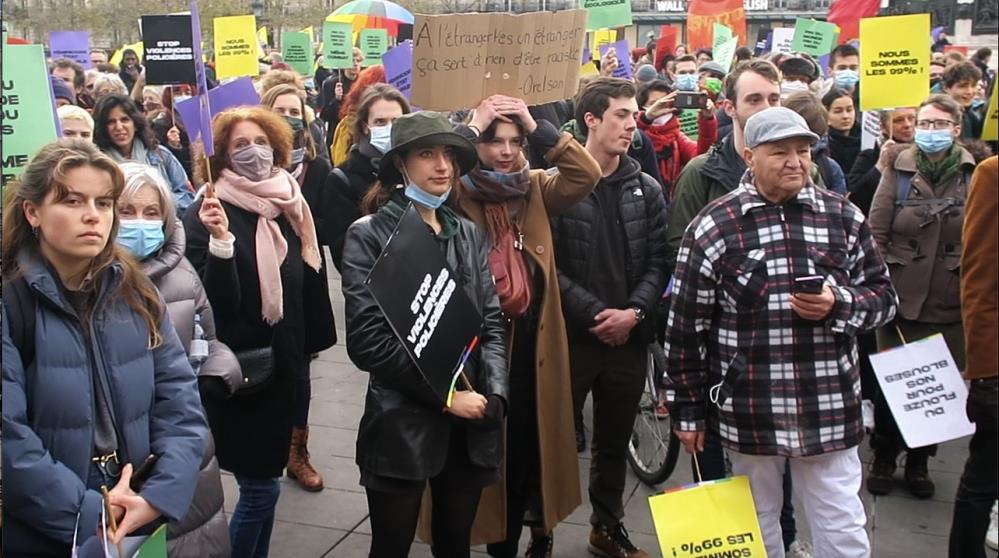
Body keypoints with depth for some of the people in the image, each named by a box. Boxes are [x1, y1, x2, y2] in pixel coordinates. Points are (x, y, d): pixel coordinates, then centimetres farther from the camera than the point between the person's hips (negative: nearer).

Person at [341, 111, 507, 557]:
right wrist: (445, 395, -15)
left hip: (470, 426, 4)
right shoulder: (368, 235, -5)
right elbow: (367, 341, -13)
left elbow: (492, 323, 6)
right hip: (402, 424, -4)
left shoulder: (469, 234, 10)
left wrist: (493, 394, -12)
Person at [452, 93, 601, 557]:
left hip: (534, 338, 3)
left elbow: (586, 176, -7)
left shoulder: (536, 188, 6)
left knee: (537, 437, 13)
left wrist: (539, 128, -10)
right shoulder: (458, 193, -4)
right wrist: (471, 128, -16)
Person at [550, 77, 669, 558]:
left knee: (615, 441, 15)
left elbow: (657, 262, 4)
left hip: (628, 336, 4)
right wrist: (594, 313, -16)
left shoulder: (646, 189, 6)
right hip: (570, 335, -3)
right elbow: (547, 264, -10)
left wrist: (633, 312, -12)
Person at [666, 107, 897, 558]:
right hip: (749, 414, -1)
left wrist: (838, 305, -13)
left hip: (830, 412, 1)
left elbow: (883, 295, 9)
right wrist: (687, 410, 1)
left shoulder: (843, 216, 2)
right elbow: (686, 327, -1)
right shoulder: (712, 226, -5)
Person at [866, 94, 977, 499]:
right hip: (901, 299, -1)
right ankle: (883, 459, 25)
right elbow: (875, 234, -1)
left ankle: (919, 462, 28)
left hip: (951, 306, 1)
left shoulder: (974, 174, 2)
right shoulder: (899, 170, 0)